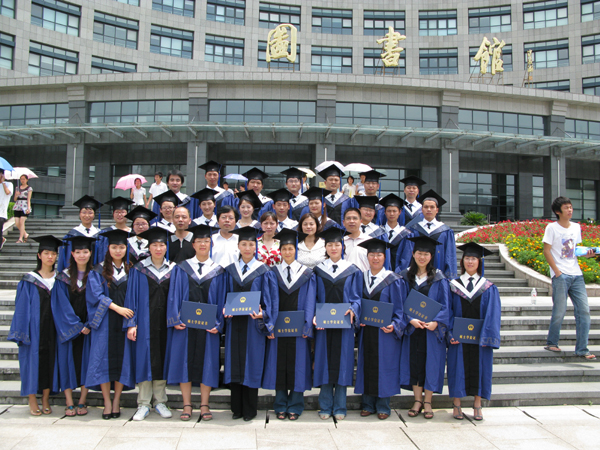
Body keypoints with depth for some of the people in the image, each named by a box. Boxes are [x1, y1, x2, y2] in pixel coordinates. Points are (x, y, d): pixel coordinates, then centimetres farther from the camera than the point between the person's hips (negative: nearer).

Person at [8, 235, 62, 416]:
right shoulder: (29, 281, -1)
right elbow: (22, 308, -3)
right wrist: (22, 332, -9)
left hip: (52, 328, 2)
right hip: (34, 328, -2)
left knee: (50, 360, 4)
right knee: (32, 359, 0)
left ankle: (45, 400, 15)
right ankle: (32, 402, 12)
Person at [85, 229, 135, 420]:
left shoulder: (131, 271, 11)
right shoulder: (98, 271, 5)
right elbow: (96, 295, -5)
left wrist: (132, 318, -4)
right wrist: (117, 308, -16)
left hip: (125, 321, 2)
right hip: (105, 323, -1)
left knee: (122, 359, 0)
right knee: (104, 359, -4)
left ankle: (117, 400, 9)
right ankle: (107, 402, 5)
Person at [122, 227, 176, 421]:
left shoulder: (173, 270, 6)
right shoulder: (139, 270, 1)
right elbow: (131, 297, -1)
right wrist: (131, 323, -8)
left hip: (165, 322, 2)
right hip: (145, 322, -1)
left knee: (163, 359, 6)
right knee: (144, 359, -1)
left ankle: (160, 402, 17)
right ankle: (143, 404, 9)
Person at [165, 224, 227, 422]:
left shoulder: (218, 271, 6)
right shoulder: (181, 268, 6)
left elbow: (221, 299, 4)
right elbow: (174, 295, 2)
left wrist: (217, 323, -7)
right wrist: (175, 319, -9)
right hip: (185, 323, 0)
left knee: (207, 362, 3)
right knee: (184, 360, 3)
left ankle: (204, 405, 15)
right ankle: (187, 405, 14)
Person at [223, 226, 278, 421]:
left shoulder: (264, 271, -1)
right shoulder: (230, 270, 8)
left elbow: (270, 300, -2)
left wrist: (262, 314, -18)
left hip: (254, 324, -3)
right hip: (234, 323, 3)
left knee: (251, 365, 2)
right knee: (234, 365, 6)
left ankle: (250, 410, 14)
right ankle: (236, 408, 18)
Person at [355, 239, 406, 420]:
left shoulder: (393, 280, -3)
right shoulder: (361, 278, 8)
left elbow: (399, 308, -3)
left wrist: (394, 325, -18)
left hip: (385, 331, -3)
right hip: (366, 331, 4)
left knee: (384, 366, 2)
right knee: (367, 366, 7)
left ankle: (383, 406, 15)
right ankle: (368, 404, 19)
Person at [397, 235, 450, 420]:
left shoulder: (439, 278, 1)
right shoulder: (406, 276, 5)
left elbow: (444, 304, -2)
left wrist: (436, 322, -17)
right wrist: (410, 320, -14)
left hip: (432, 329, -1)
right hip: (412, 328, 1)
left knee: (431, 362, 1)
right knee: (414, 362, 4)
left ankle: (427, 402, 13)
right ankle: (417, 401, 16)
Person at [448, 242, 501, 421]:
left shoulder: (488, 288, 3)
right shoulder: (453, 286, 4)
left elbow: (493, 313, -4)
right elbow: (448, 311, 1)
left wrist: (487, 336, -15)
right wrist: (451, 333, -11)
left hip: (480, 338, 0)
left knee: (480, 368, 5)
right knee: (458, 369, 3)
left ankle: (477, 406, 17)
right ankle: (457, 405, 14)